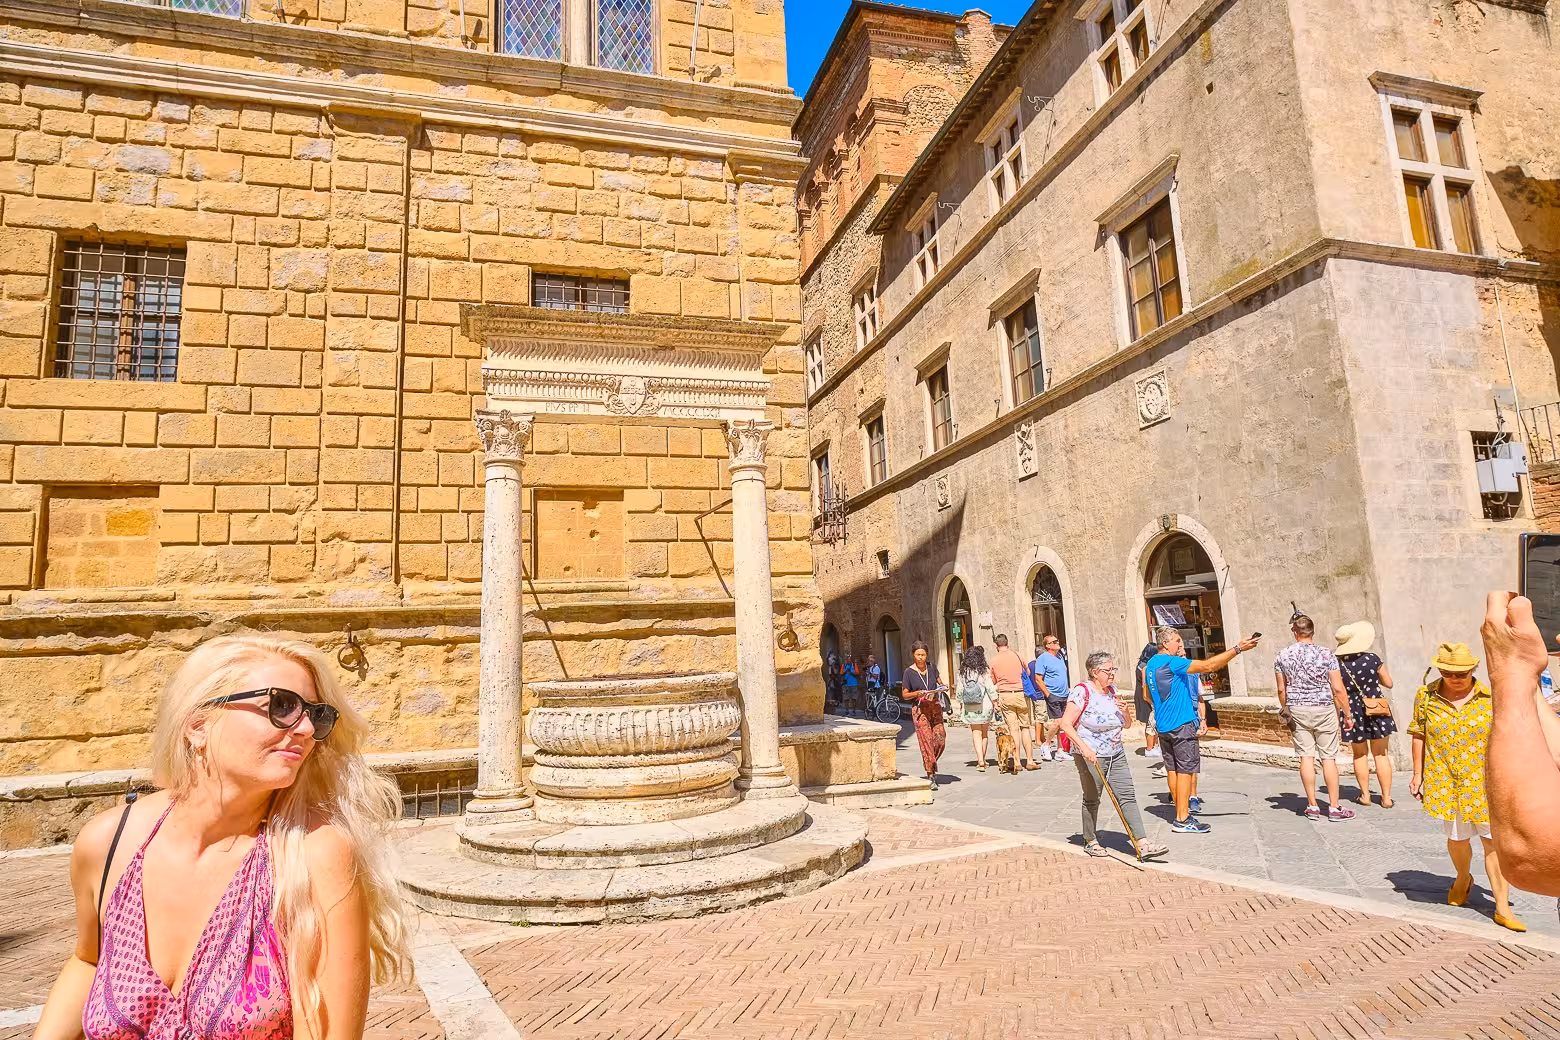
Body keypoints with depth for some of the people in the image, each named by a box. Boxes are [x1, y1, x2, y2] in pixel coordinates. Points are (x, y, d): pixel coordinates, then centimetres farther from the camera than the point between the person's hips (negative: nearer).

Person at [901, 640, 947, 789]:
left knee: (940, 739, -3)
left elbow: (939, 682, 22)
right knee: (926, 742, -6)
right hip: (919, 709, -4)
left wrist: (941, 687, -1)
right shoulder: (909, 672, -4)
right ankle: (931, 775, 2)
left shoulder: (932, 667, 6)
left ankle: (930, 764, 24)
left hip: (935, 706, 4)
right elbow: (904, 695, -1)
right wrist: (917, 693, -17)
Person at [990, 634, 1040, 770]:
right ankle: (1030, 760, 4)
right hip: (1021, 693, 0)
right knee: (1025, 727, 6)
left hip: (1004, 695, 0)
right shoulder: (1017, 655, 2)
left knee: (1013, 728, 1)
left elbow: (993, 681, 8)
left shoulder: (994, 660, 2)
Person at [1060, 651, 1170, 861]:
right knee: (1092, 799, 8)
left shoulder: (1112, 691, 8)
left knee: (1128, 796, -1)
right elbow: (1066, 724, -19)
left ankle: (1142, 843, -2)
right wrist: (1083, 747, -27)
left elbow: (1127, 724, 18)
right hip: (1090, 756, -6)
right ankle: (1090, 841, 24)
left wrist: (1126, 712, -4)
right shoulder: (1082, 692, -14)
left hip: (1116, 755, 6)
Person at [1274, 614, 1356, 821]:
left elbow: (1281, 690, 4)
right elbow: (1338, 689, -7)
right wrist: (1347, 714, 3)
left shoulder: (1283, 655, -1)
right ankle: (1334, 807, 8)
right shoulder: (1325, 654, -7)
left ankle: (1312, 806, 9)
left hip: (1297, 710, 2)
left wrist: (1285, 711, 18)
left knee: (1306, 757, 5)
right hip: (1324, 710, -2)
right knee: (1329, 758, 4)